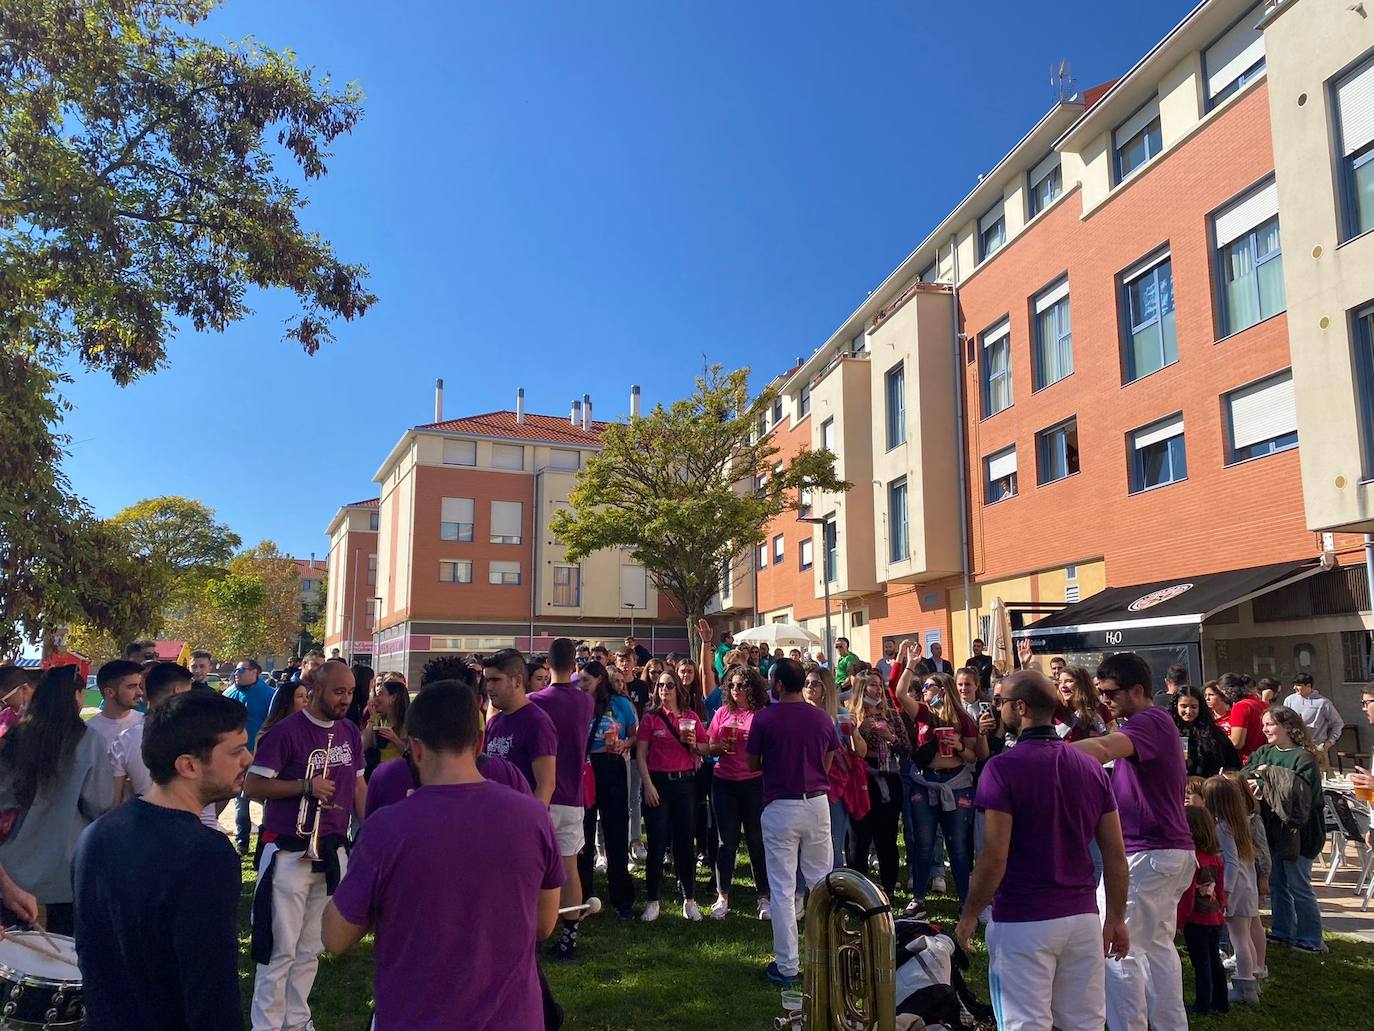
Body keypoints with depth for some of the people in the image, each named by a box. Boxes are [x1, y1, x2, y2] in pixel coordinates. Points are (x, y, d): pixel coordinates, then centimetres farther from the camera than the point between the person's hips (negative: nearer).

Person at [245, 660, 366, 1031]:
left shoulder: (350, 732, 6)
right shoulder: (287, 731, -13)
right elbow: (252, 786, -13)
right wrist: (305, 785, -21)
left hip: (332, 852, 6)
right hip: (290, 854, -6)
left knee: (310, 949, 17)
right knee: (280, 950, 3)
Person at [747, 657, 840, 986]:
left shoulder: (765, 717, -10)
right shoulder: (823, 718, 0)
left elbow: (753, 764, 0)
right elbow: (828, 764, 9)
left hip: (780, 808, -3)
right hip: (817, 804, 3)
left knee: (782, 890, 5)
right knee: (822, 884, 16)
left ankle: (787, 966, 10)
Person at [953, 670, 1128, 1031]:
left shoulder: (1002, 767, -14)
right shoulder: (1091, 767, 4)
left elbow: (995, 858, -16)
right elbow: (1115, 855, 6)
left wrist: (969, 916, -4)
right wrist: (1116, 918, 15)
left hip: (1022, 922, -6)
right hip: (1083, 918, 6)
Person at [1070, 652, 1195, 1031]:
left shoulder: (1150, 722, -19)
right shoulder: (1154, 723, 15)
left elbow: (1102, 749, -38)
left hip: (1146, 853, -11)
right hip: (1169, 850, 11)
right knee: (1158, 944, 17)